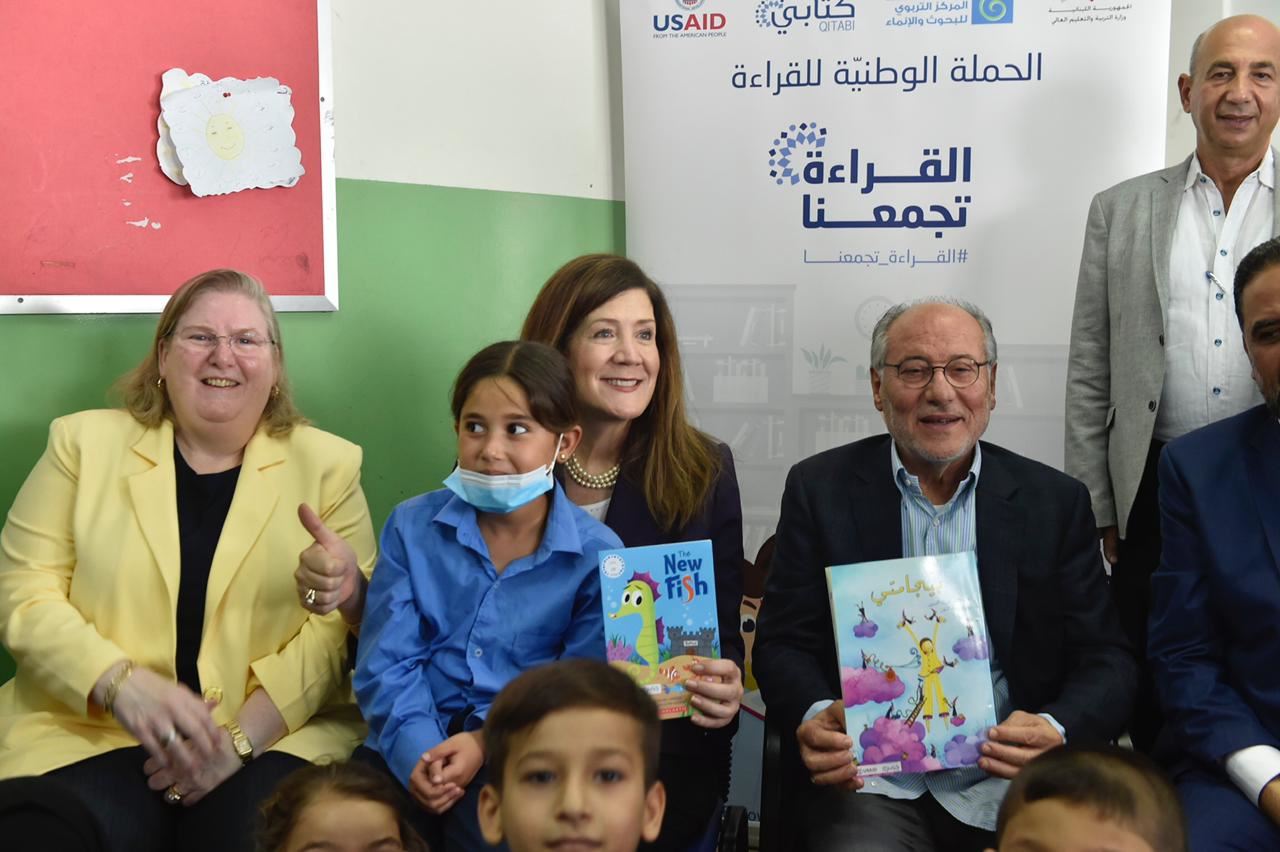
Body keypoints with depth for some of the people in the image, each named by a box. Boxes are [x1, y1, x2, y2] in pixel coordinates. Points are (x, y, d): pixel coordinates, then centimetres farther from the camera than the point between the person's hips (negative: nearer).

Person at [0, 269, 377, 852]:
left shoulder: (326, 464, 7)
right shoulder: (84, 444, 10)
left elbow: (339, 626, -1)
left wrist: (243, 733, -15)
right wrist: (123, 686, -14)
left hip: (277, 733, 0)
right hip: (88, 731, 1)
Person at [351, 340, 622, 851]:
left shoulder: (597, 555, -1)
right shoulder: (412, 527, 6)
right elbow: (385, 661, 0)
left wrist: (488, 742, -19)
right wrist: (416, 750, -19)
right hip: (415, 745, 2)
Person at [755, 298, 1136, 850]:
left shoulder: (1056, 501, 6)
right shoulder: (821, 489, 3)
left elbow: (1105, 659, 4)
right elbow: (782, 643, 2)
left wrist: (1057, 732, -17)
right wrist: (815, 717, -20)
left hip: (1013, 784, 2)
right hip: (874, 784, -2)